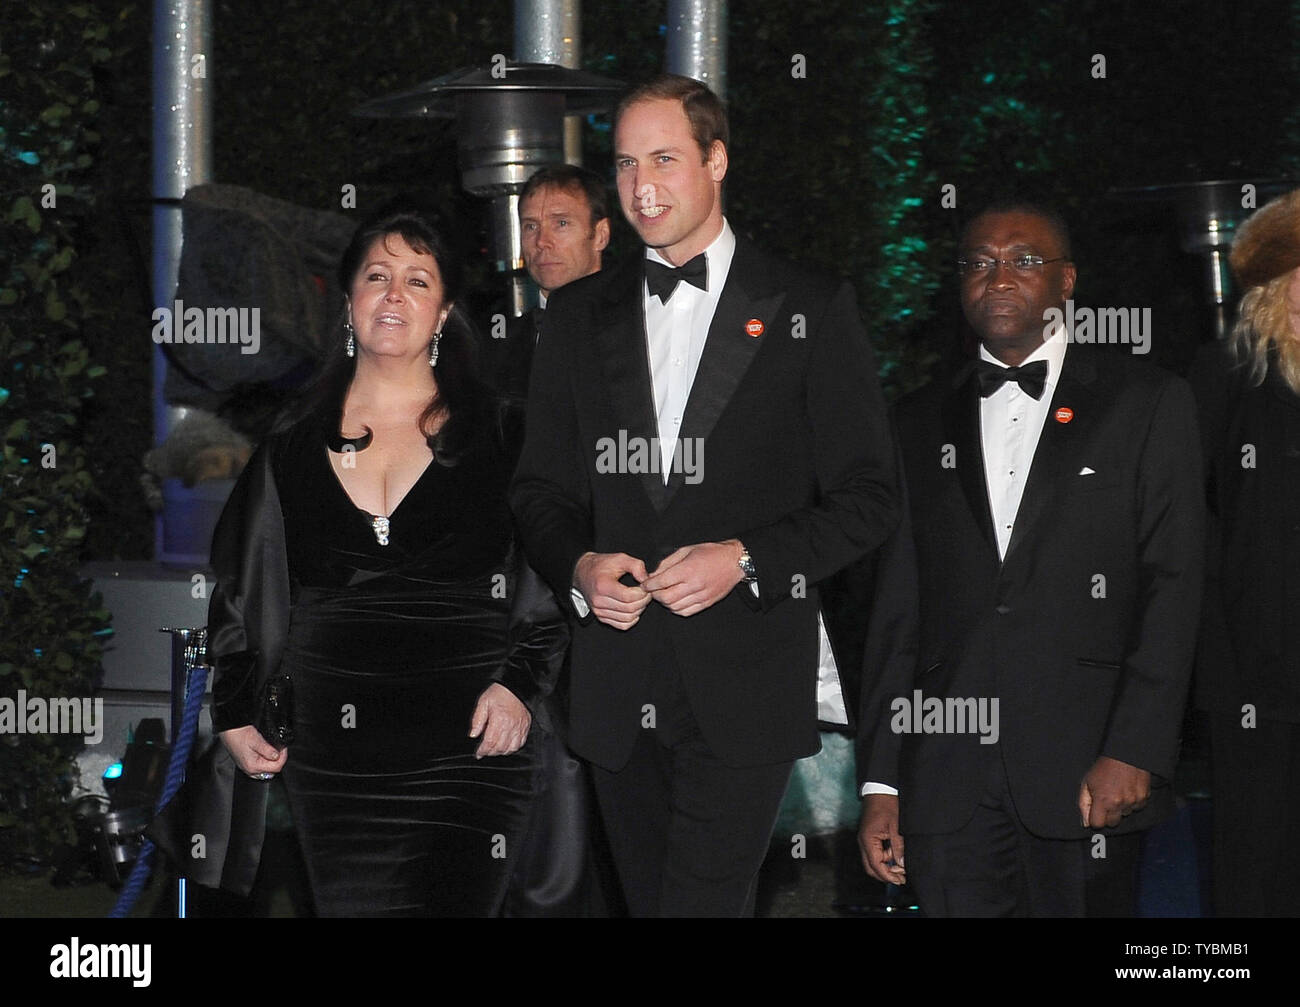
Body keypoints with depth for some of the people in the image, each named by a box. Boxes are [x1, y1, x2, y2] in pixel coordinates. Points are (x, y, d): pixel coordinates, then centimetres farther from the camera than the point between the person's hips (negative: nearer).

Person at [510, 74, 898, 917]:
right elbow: (541, 488, 15)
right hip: (616, 695, 4)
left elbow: (869, 498, 0)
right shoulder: (580, 317, 12)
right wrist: (579, 565, -7)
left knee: (702, 901, -14)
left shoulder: (810, 312, 1)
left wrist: (746, 559, -15)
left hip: (742, 690, -4)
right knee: (650, 902, 11)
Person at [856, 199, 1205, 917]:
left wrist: (1135, 751, -12)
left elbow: (1171, 586, -1)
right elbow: (897, 608, 13)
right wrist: (880, 783, 6)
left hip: (1087, 773, -2)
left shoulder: (1148, 404, 5)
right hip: (949, 772, 2)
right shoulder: (921, 420, 15)